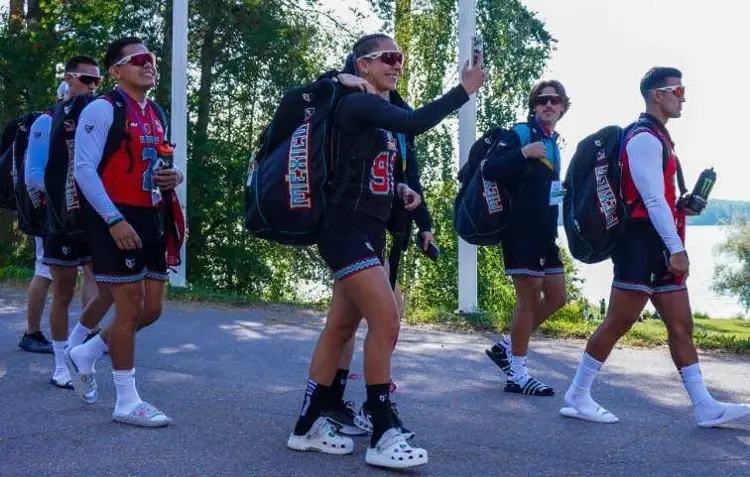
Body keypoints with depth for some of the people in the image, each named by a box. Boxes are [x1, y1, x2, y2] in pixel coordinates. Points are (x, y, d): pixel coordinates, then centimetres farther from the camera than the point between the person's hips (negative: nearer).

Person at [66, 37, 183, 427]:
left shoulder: (156, 115, 15)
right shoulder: (102, 109, -10)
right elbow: (84, 169, -16)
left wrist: (172, 178, 3)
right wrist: (115, 220, -23)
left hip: (149, 219, 8)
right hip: (117, 221, -8)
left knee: (151, 310, 10)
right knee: (130, 309, -4)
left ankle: (84, 355, 31)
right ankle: (127, 402, 8)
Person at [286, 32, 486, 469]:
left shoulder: (385, 113, 17)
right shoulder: (358, 104, -11)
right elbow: (416, 123, -27)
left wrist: (400, 188, 7)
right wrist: (463, 90, -20)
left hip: (370, 233, 10)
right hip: (347, 231, -9)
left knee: (342, 327, 10)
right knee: (386, 320, -14)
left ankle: (308, 427, 19)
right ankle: (383, 438, -5)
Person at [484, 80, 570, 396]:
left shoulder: (553, 142, 15)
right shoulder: (521, 133, -9)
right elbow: (489, 170, -21)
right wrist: (523, 153, -29)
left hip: (545, 232, 8)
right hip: (521, 231, -8)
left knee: (556, 297, 10)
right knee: (529, 299, -5)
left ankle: (505, 347, 23)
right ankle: (517, 374, 6)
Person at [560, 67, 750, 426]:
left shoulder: (657, 137, 20)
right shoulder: (645, 138, -12)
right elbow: (652, 199, -20)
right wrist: (676, 247, -24)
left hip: (659, 247, 10)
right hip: (643, 244, -10)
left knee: (681, 325, 8)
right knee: (618, 323, -5)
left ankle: (706, 408, 10)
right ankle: (577, 397, 4)